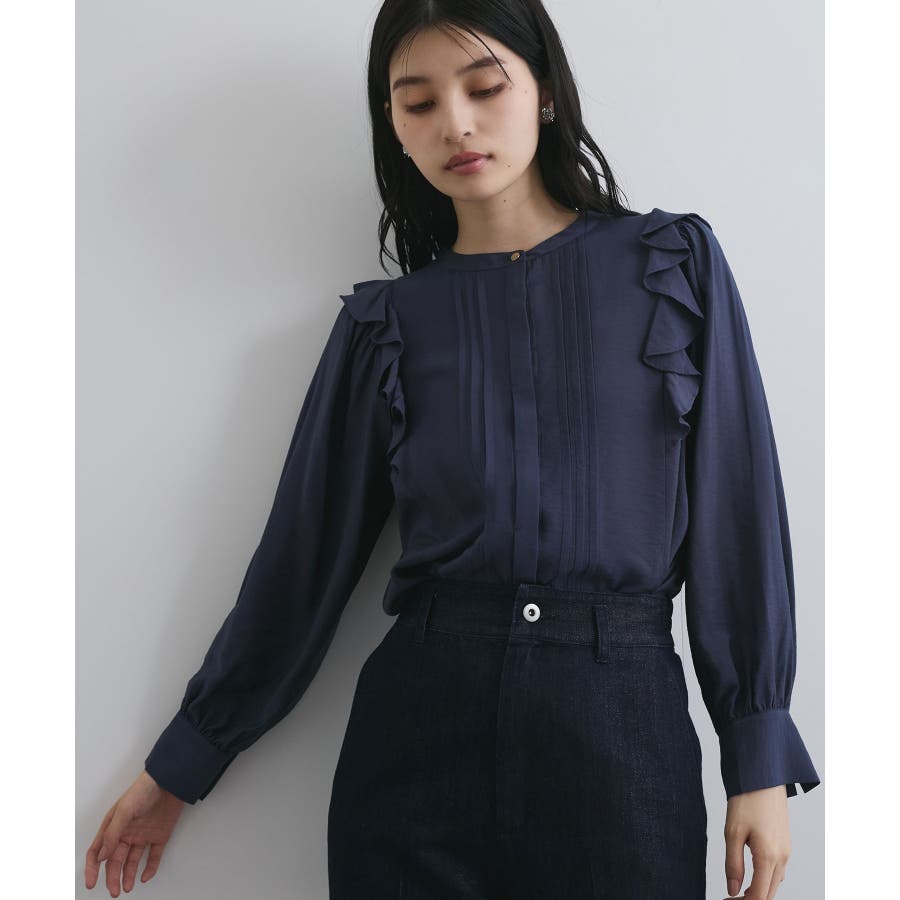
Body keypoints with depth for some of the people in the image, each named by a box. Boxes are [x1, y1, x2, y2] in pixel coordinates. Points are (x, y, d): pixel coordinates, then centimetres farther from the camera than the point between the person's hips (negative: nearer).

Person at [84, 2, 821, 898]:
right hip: (421, 720, 1)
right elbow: (305, 551, 9)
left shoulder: (675, 263, 5)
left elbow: (739, 507, 3)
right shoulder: (385, 321, 6)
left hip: (624, 729, 0)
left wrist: (760, 758, -2)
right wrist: (181, 763, 13)